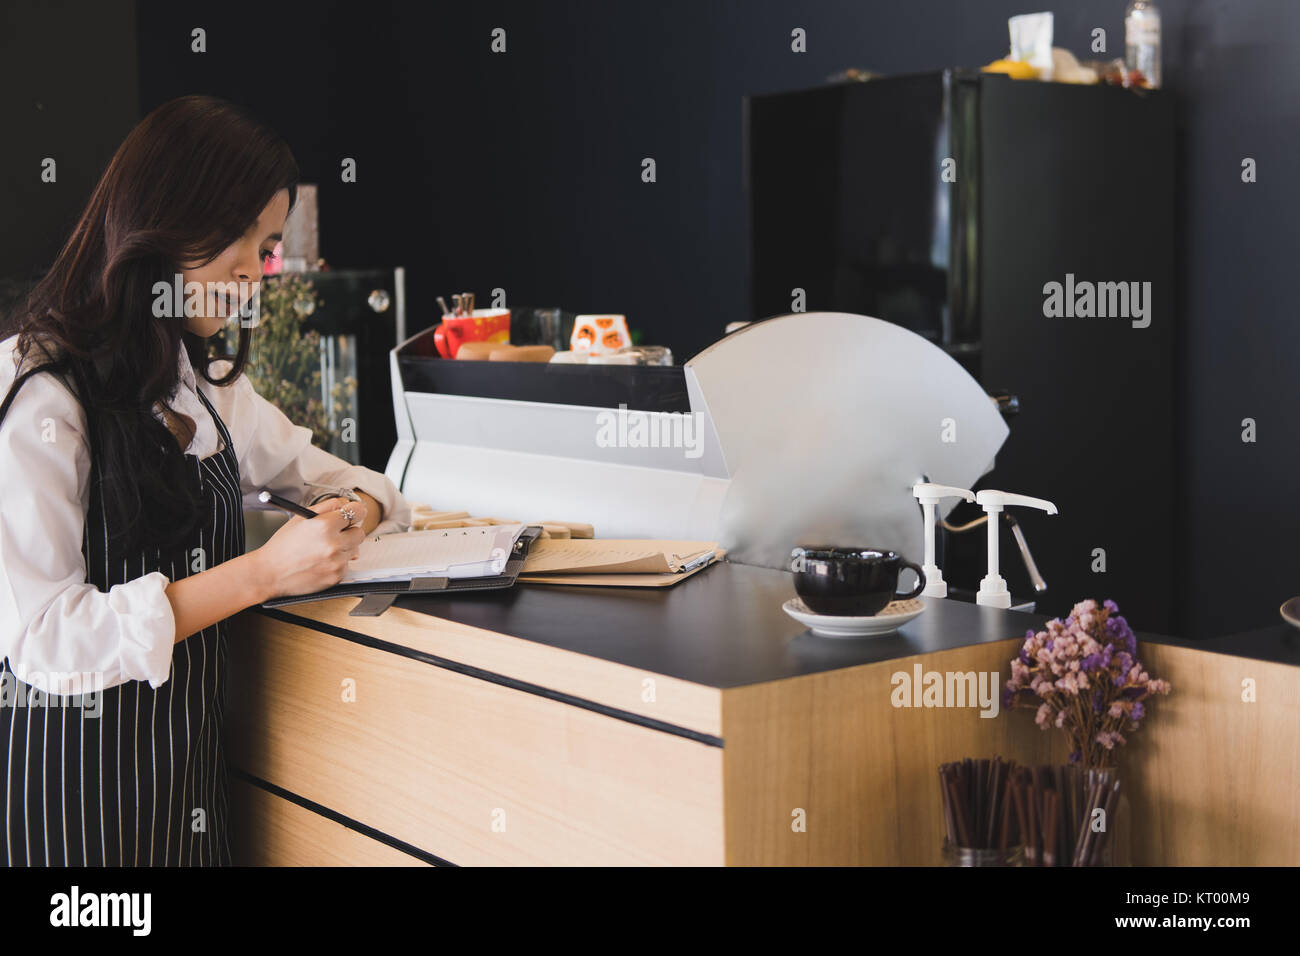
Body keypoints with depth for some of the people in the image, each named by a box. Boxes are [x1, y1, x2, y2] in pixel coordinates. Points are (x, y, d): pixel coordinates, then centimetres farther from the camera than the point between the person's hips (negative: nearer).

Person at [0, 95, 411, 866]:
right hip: (77, 773, -7)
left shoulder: (201, 382, 10)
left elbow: (313, 471, 22)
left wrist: (355, 512, -3)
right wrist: (262, 573, -23)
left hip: (188, 762, 8)